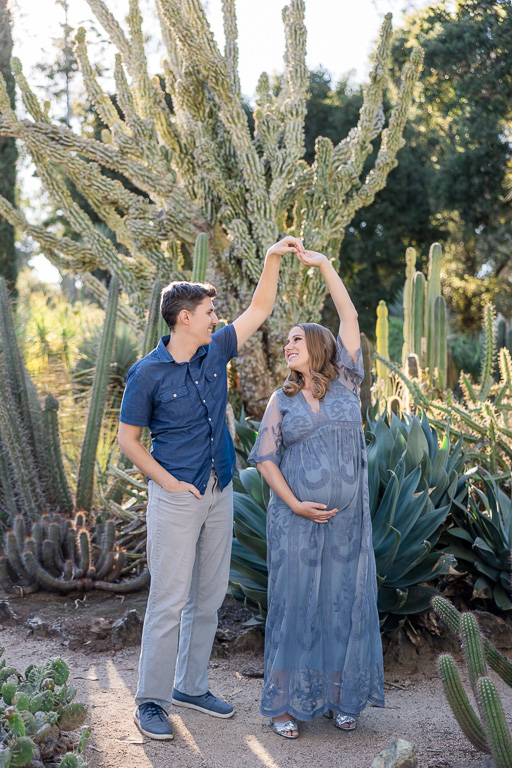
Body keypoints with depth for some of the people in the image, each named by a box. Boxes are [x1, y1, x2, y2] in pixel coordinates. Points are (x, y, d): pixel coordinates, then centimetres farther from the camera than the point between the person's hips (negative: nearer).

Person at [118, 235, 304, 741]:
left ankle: (190, 686, 25)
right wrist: (170, 483, -11)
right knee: (170, 600, -5)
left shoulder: (215, 352, 5)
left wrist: (273, 257, 1)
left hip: (219, 494, 6)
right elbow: (127, 439, -5)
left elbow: (260, 309, 12)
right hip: (176, 498, -6)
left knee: (209, 597, 12)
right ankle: (150, 700, 6)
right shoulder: (147, 373, -10)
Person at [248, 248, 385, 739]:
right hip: (296, 518, -1)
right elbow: (264, 457, 2)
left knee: (345, 603, 7)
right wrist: (294, 504, -10)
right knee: (294, 603, 2)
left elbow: (350, 318, -2)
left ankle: (338, 697, 21)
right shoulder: (282, 400, 5)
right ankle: (286, 703, 12)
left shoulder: (346, 383, 5)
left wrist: (323, 264, -4)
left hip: (348, 517, 1)